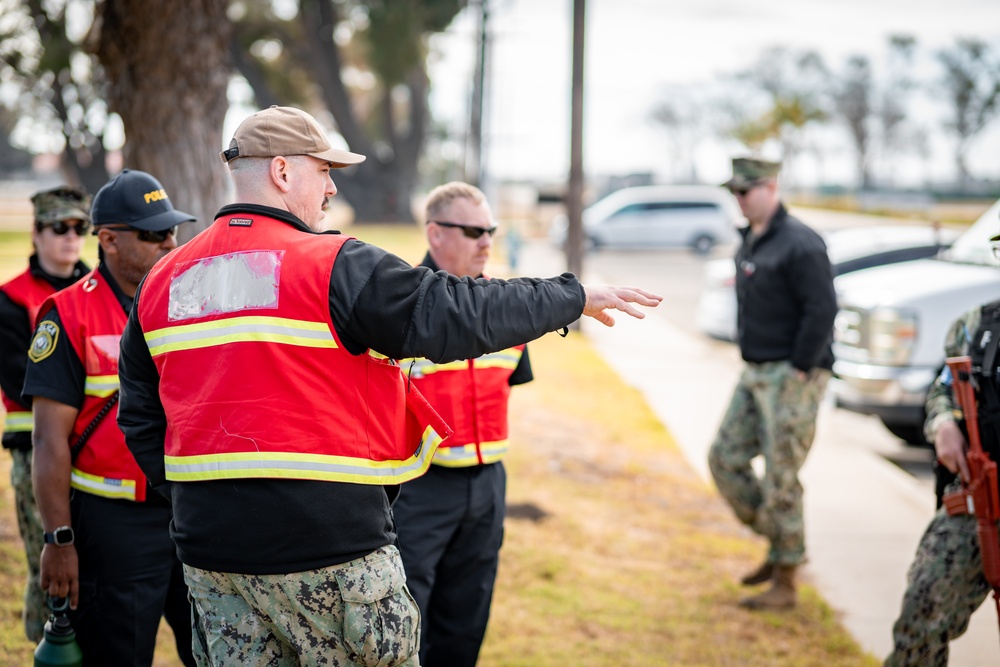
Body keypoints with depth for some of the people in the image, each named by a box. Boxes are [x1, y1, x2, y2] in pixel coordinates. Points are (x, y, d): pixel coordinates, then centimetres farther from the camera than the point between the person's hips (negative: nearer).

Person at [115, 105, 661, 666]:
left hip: (209, 547, 6)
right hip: (327, 544, -6)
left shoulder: (162, 282, 10)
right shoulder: (333, 267, -11)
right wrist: (574, 297, -3)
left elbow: (141, 419, 15)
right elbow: (453, 315, -13)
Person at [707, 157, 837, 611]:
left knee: (780, 480, -4)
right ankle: (779, 545, 23)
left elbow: (822, 312, -20)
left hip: (792, 376, -9)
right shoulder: (750, 241, 13)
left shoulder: (800, 245, -16)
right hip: (755, 375, 9)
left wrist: (798, 370, -19)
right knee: (725, 459, 9)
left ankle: (784, 584, 7)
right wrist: (753, 363, 15)